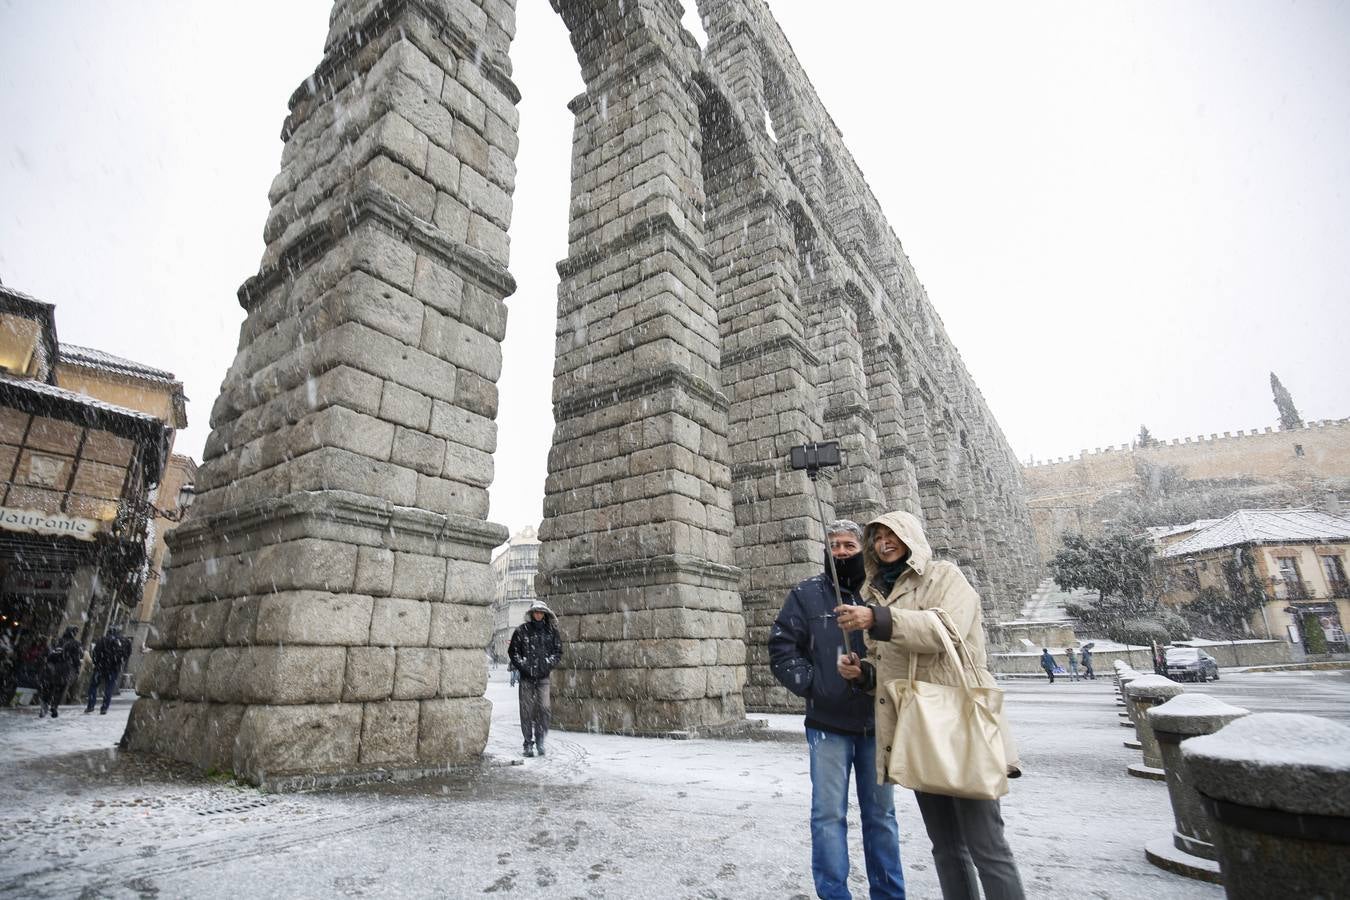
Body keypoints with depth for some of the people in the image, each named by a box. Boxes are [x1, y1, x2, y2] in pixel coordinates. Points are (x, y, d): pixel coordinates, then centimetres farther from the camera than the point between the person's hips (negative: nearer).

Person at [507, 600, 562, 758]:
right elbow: (513, 651, 4)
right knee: (527, 710, 1)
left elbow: (558, 652, 9)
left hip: (543, 677, 1)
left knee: (543, 708, -5)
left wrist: (547, 664, -6)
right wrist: (523, 665, -8)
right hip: (526, 676, -1)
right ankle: (528, 742, 13)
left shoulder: (551, 631, 7)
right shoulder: (521, 631, 3)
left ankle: (540, 741, 10)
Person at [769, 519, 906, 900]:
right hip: (828, 724, -2)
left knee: (881, 814, 15)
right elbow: (781, 649, -3)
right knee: (829, 815, 3)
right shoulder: (806, 594, -1)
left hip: (876, 723, 2)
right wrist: (813, 685, -12)